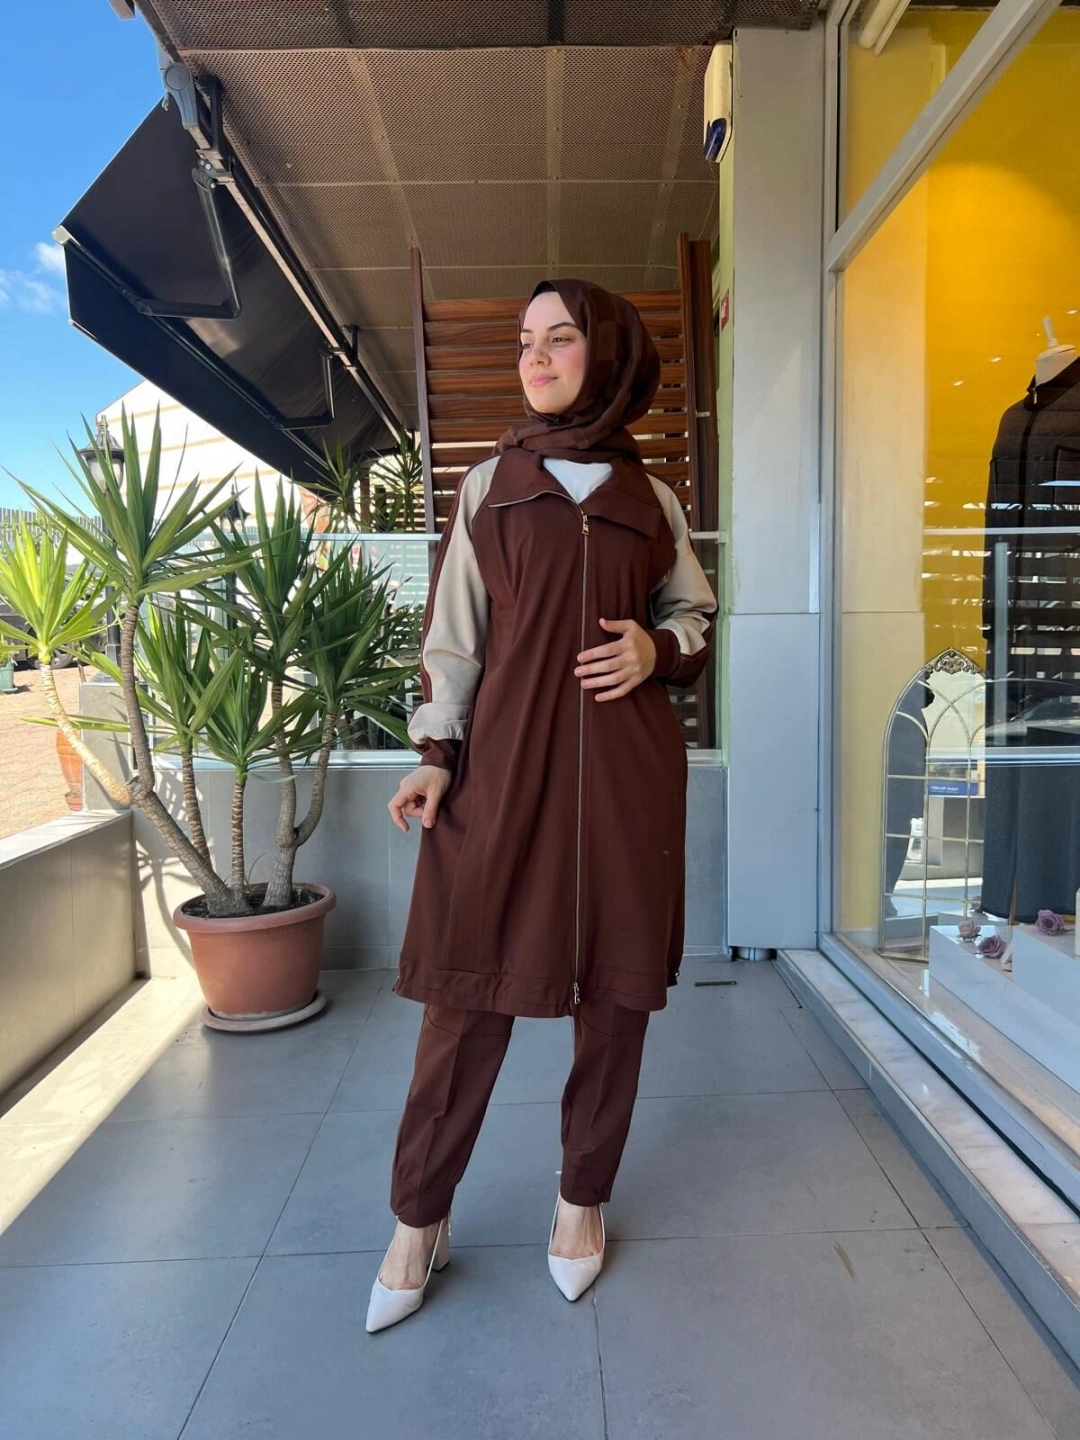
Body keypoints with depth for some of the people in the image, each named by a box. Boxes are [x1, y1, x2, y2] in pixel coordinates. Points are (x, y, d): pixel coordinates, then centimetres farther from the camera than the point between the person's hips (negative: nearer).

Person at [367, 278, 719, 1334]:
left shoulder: (650, 495, 11)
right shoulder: (488, 485, 9)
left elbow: (696, 610, 18)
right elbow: (453, 629, 5)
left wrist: (659, 649, -4)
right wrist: (436, 753, -2)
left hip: (626, 767, 2)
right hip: (506, 760, -1)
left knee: (616, 989, 8)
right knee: (470, 987, 2)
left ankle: (584, 1200, 30)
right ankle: (418, 1220, 22)